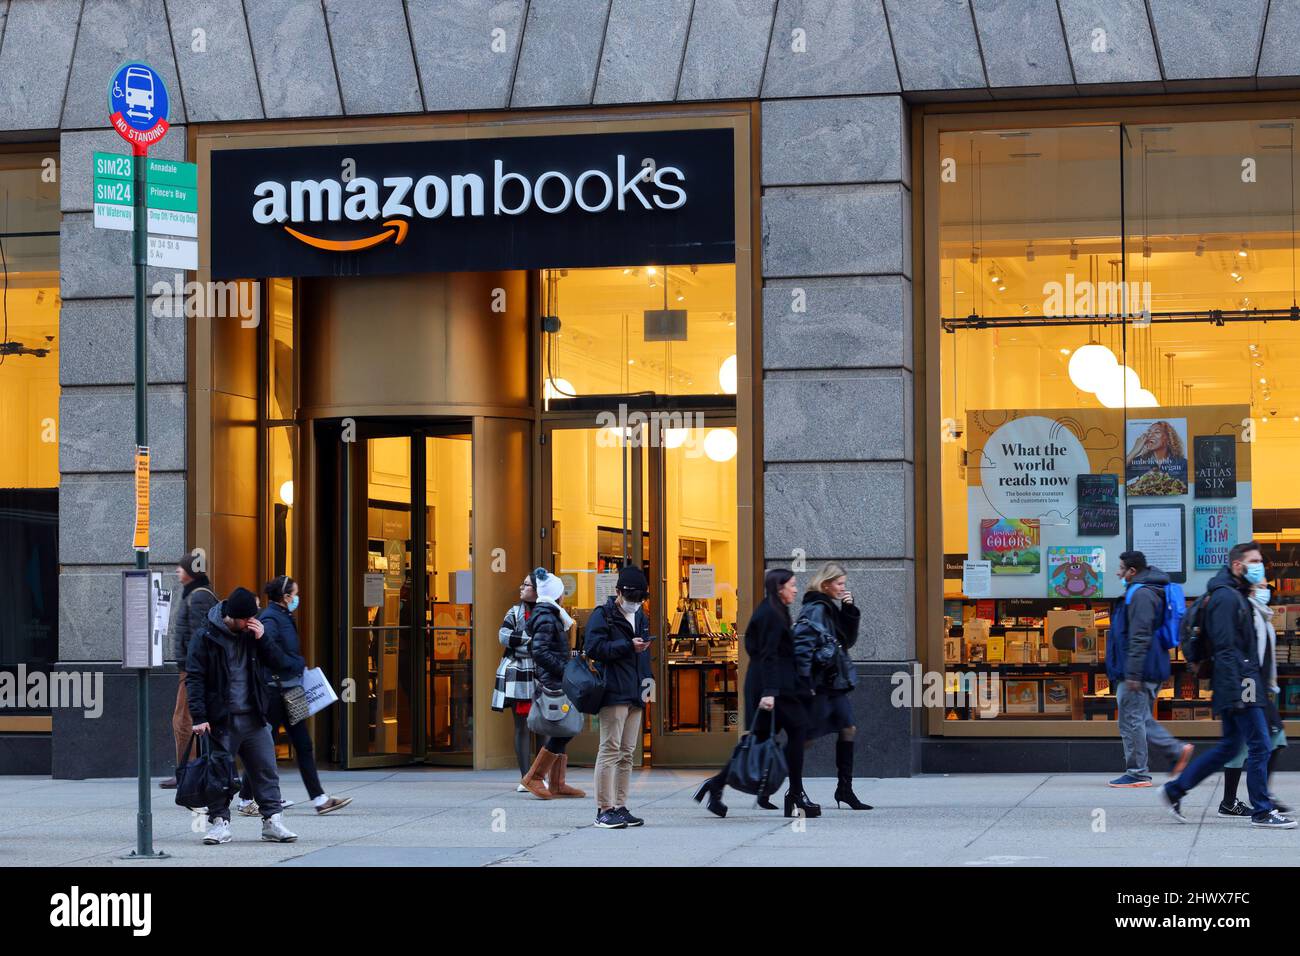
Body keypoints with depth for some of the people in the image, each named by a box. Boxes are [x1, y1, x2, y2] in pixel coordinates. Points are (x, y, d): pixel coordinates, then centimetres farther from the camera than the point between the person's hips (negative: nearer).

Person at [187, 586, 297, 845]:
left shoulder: (252, 633, 7)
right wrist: (199, 717, -15)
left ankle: (272, 820, 10)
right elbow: (194, 679, -7)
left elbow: (277, 663, 11)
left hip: (254, 717, 4)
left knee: (266, 770, 4)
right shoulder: (206, 637, -6)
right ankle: (219, 821, 8)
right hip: (221, 719, -4)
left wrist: (262, 639, -6)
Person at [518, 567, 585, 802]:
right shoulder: (546, 618, -14)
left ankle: (556, 783, 12)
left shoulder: (547, 615, 16)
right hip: (552, 681, -10)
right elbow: (540, 652, -23)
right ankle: (534, 777, -8)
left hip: (554, 681, 10)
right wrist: (564, 669, -20)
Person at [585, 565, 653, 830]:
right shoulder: (603, 615, -4)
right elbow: (593, 648, -15)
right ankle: (604, 809, -8)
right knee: (610, 750, -9)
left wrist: (646, 679, 15)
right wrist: (628, 646, -19)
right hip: (613, 693, -8)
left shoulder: (640, 617, 21)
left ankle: (620, 807, 14)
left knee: (627, 753, 10)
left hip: (635, 694, 8)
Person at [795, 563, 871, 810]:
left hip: (835, 682, 9)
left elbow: (848, 641, 18)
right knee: (807, 736, -6)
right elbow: (802, 646, -21)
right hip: (819, 683, -9)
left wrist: (850, 612, 5)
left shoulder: (832, 608, 15)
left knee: (848, 729, 7)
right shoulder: (815, 609, -13)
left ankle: (845, 789, 13)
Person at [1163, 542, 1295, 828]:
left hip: (1239, 686, 11)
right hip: (1238, 685, -11)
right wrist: (1235, 693, -24)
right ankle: (1262, 812, 0)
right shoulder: (1226, 597, -13)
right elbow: (1224, 649, -20)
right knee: (1259, 746, -6)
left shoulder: (1238, 596, 20)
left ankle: (1175, 790, 18)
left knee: (1229, 745, 14)